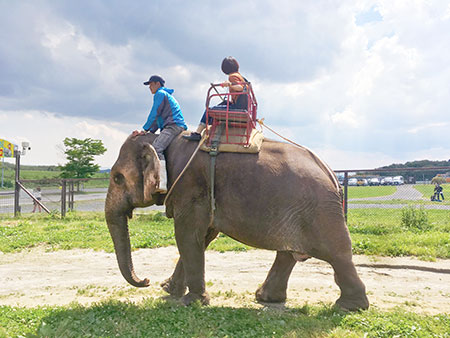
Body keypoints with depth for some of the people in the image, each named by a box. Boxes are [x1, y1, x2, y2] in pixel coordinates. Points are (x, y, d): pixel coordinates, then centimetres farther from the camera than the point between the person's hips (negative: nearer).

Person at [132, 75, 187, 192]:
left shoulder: (160, 94, 0)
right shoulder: (167, 95, 31)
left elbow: (154, 114, -7)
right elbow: (158, 118, 29)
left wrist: (144, 130, -2)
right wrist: (150, 131, 17)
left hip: (173, 126, -11)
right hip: (174, 127, 11)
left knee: (156, 148, -27)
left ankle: (162, 184, -41)